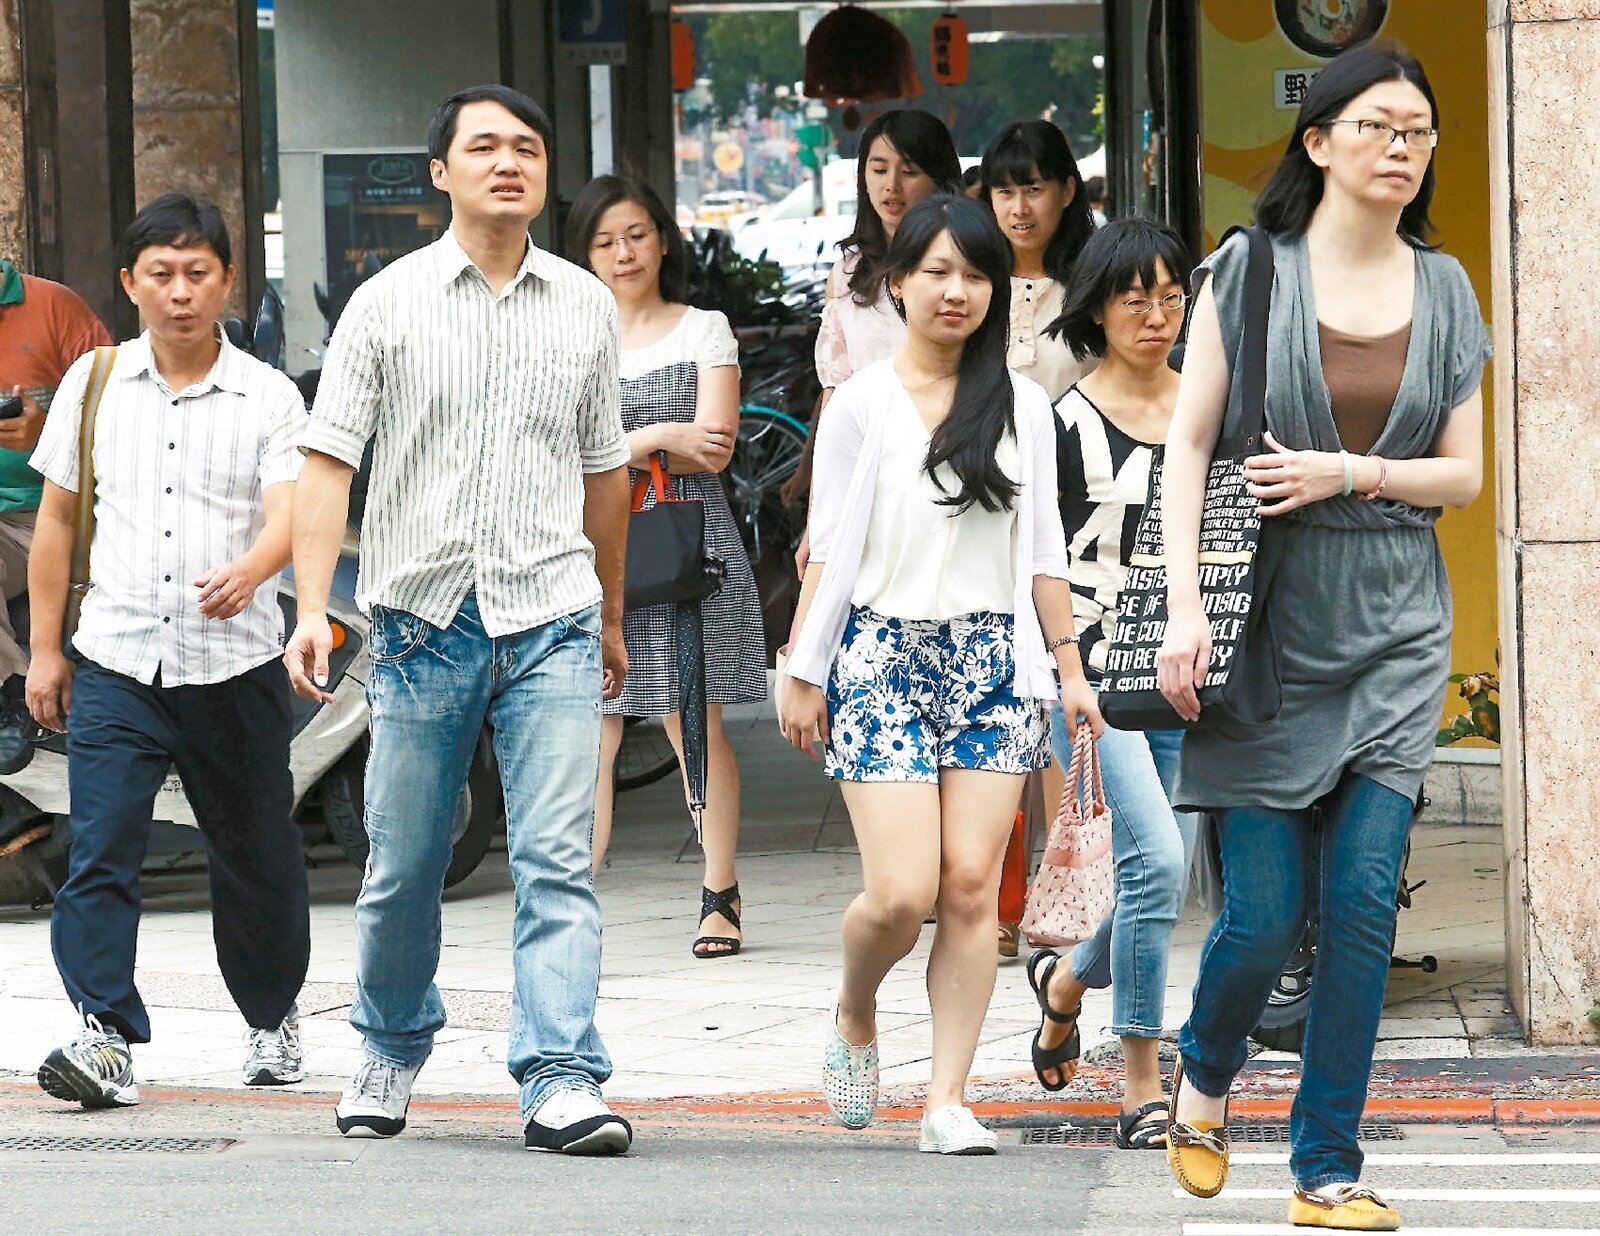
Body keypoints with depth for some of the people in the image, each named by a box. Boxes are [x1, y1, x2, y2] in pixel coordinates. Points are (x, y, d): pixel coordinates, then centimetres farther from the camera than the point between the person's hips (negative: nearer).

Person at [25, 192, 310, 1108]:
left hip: (235, 663, -1)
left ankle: (275, 1017, 32)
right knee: (101, 851, -14)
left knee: (256, 859, 11)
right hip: (115, 658, 1)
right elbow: (58, 518, 12)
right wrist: (45, 648, 10)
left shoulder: (269, 397, -1)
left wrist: (248, 571, -37)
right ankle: (106, 1036, -16)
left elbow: (289, 513, -14)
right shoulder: (94, 382, 6)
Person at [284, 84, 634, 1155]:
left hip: (552, 619, 1)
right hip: (425, 616, -1)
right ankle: (393, 1051, 29)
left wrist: (611, 617, 26)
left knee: (557, 859, -11)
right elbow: (329, 461, -2)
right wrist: (312, 609, -14)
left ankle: (563, 1082, -14)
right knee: (405, 865, 7)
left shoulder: (587, 306, 10)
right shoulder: (388, 304, 2)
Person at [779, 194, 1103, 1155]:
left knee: (972, 888, -5)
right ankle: (855, 1016, 21)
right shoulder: (863, 404, 3)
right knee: (902, 893, -11)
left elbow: (1043, 550, 13)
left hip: (994, 657, 2)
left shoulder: (1022, 407, 9)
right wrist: (803, 673, 1)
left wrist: (1069, 666, 9)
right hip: (885, 655, -2)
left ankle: (948, 1099, -1)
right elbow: (829, 550, 3)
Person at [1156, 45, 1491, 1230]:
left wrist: (1347, 474, -11)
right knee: (1263, 913, -3)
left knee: (1364, 898, -5)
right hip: (1271, 628, -2)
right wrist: (1187, 606, -12)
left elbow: (1464, 473, 7)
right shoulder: (1250, 272, -1)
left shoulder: (1443, 289, 8)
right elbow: (1188, 446, -3)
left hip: (1394, 632, 2)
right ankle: (1204, 1074, 29)